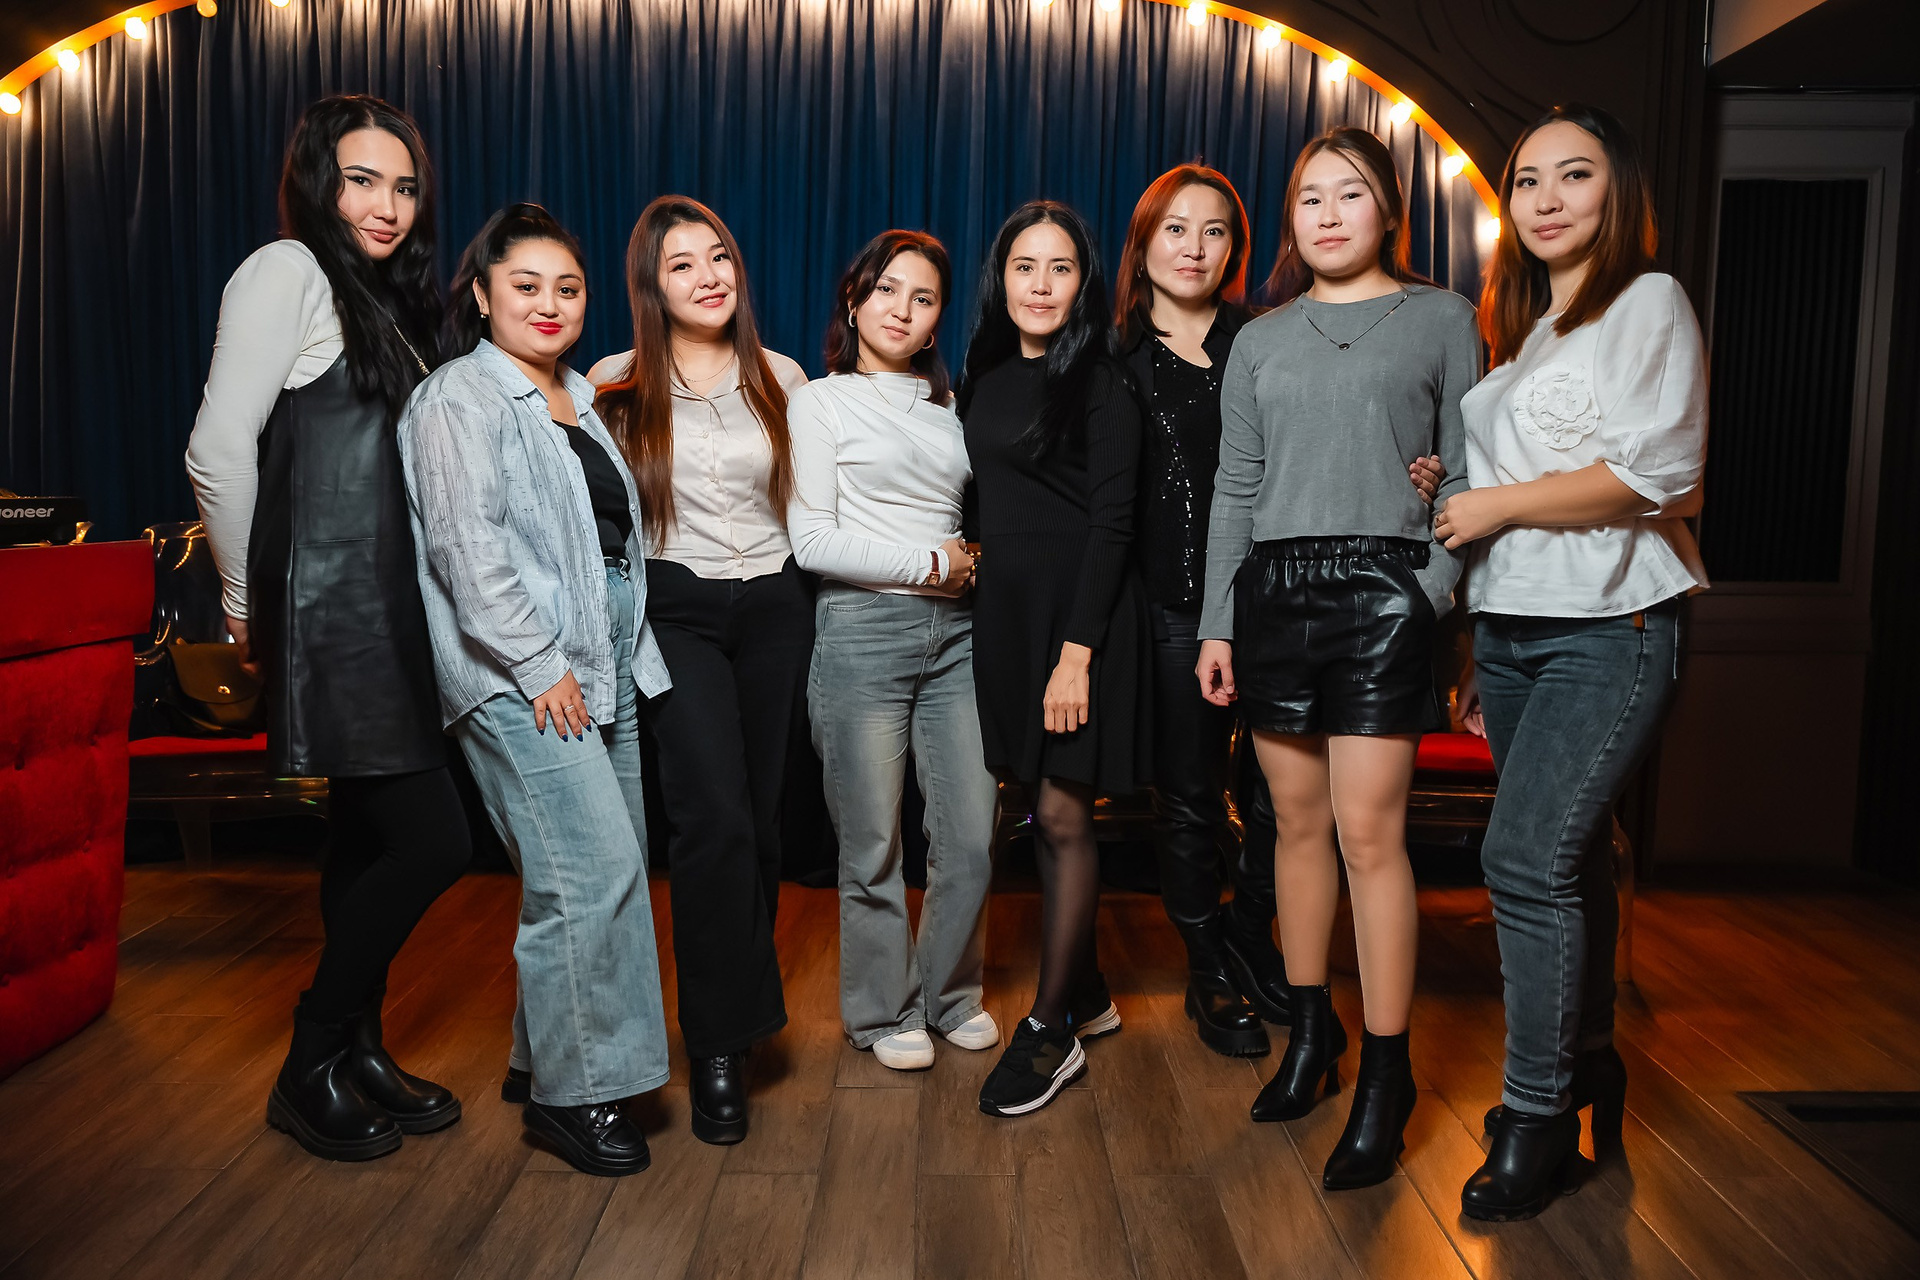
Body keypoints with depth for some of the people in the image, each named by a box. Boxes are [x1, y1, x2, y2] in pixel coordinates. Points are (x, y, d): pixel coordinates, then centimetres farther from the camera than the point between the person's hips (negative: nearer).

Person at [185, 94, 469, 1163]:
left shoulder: (386, 301, 19)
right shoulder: (288, 271, -7)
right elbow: (219, 450, -13)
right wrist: (248, 604, -7)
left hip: (390, 612, 9)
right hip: (332, 614, -8)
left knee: (372, 839, 13)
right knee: (434, 840, -8)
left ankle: (359, 1052, 27)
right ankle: (308, 1071, 10)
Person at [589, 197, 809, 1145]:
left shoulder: (780, 378, 8)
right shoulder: (616, 386, 1)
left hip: (775, 608, 3)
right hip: (676, 610, -3)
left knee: (762, 817, 8)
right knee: (714, 818, -17)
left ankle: (742, 999, 32)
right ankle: (719, 1046, -4)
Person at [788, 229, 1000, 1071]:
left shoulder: (947, 405, 17)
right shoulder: (821, 401, 2)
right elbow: (812, 540, -7)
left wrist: (979, 562, 2)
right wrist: (930, 564, -8)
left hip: (954, 631, 4)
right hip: (864, 629, -4)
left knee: (972, 837, 4)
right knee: (873, 844, 2)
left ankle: (951, 995, 25)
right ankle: (884, 1011, 22)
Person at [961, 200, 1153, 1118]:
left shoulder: (1101, 385, -7)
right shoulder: (986, 378, 12)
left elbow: (1110, 522, -13)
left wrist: (1076, 652, -19)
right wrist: (970, 572, 7)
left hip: (1079, 608, -6)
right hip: (1004, 608, 6)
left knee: (1062, 814, -2)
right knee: (1041, 809, 11)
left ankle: (1051, 1031, 10)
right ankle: (1085, 993, 28)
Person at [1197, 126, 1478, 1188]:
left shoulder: (1441, 318, 9)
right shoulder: (1260, 341, 15)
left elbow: (1465, 473, 4)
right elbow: (1234, 489, 12)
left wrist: (1434, 592, -9)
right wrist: (1217, 623, 6)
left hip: (1383, 588, -3)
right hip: (1274, 588, 3)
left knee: (1369, 830, -7)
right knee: (1298, 822, 8)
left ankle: (1385, 1072, 5)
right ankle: (1311, 1029, 23)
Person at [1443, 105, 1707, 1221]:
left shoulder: (1649, 301, -3)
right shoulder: (1523, 327, 19)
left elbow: (1657, 474, -15)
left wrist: (1497, 504, -7)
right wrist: (1475, 656, 15)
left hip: (1610, 626, -7)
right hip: (1510, 626, 7)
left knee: (1528, 856, -14)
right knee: (1569, 858, 14)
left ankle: (1540, 1116, -1)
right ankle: (1590, 1065, 29)